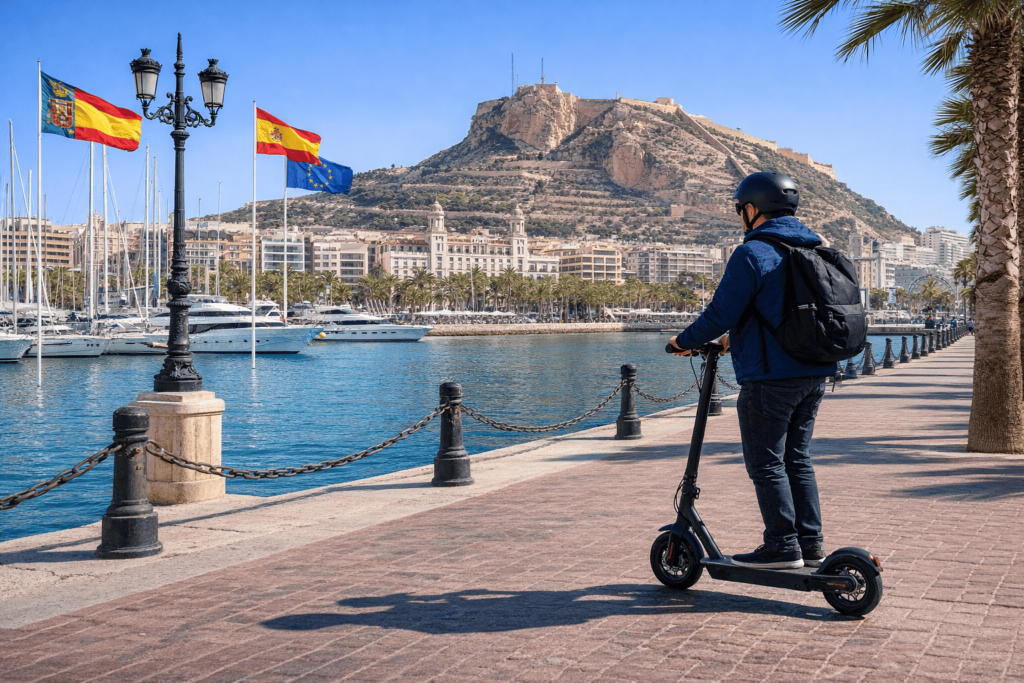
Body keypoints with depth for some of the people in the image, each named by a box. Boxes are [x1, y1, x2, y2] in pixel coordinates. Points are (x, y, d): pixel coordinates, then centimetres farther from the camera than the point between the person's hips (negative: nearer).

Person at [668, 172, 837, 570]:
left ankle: (783, 547, 2)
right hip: (814, 374, 9)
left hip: (770, 378, -9)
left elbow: (721, 314, -16)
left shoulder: (753, 253, -13)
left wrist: (685, 341, 1)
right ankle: (811, 544, 17)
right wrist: (737, 338, 30)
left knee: (766, 464, 0)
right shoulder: (814, 251, 15)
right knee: (797, 459, 15)